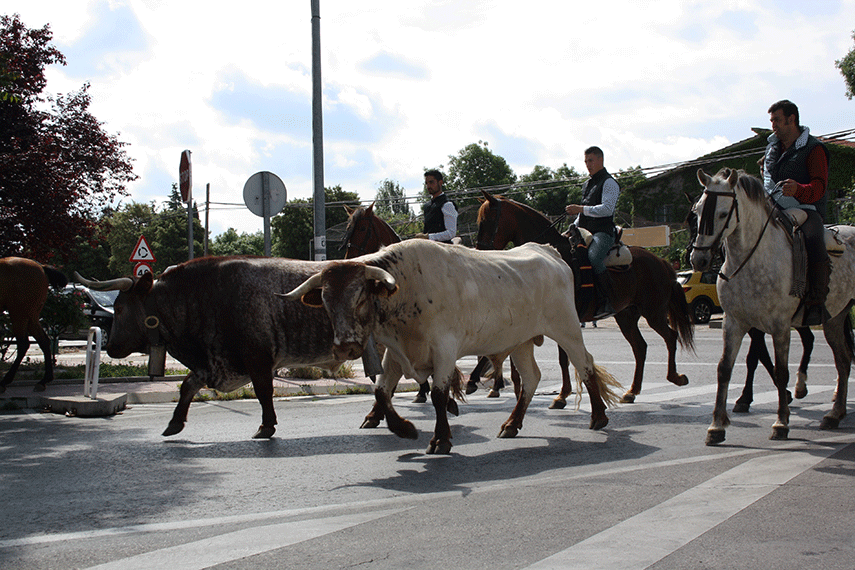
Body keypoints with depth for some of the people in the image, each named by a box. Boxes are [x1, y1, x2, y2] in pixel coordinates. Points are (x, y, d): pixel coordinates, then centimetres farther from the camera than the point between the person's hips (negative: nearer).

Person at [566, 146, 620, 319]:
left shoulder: (609, 183, -2)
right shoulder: (587, 184, 24)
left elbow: (607, 208, -17)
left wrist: (581, 209, -22)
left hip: (603, 233, -9)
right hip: (585, 233, 9)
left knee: (593, 257, -36)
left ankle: (607, 303, -34)